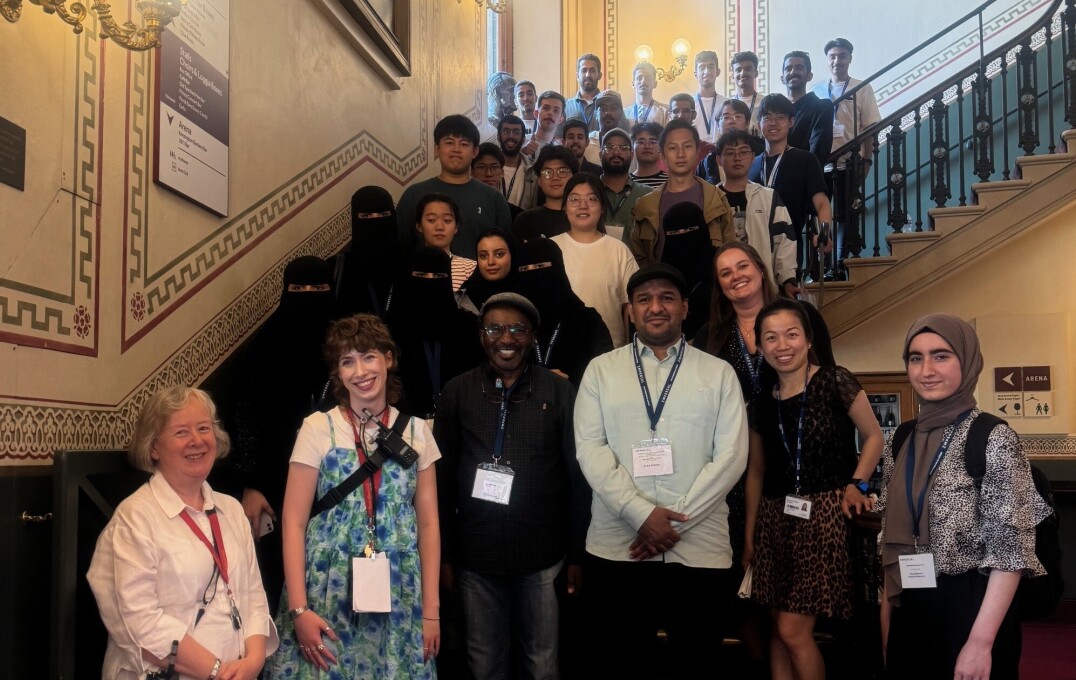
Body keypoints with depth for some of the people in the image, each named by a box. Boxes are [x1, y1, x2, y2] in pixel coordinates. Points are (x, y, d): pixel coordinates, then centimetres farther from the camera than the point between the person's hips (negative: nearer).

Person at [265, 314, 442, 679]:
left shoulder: (416, 431, 2)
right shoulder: (318, 429, -5)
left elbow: (428, 523, 4)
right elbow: (293, 522, -6)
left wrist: (430, 610, 2)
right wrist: (299, 609, -12)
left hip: (398, 600, 2)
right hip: (330, 597, -2)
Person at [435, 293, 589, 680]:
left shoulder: (560, 392, -2)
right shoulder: (458, 392, 2)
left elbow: (578, 476, 0)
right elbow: (442, 475, 4)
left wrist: (578, 554, 0)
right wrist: (444, 552, 2)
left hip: (542, 555, -1)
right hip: (474, 555, 1)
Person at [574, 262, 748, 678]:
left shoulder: (718, 374, 7)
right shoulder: (601, 370, 8)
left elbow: (731, 456, -1)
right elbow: (590, 448, -1)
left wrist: (677, 521, -10)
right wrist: (641, 514, -13)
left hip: (699, 549, 0)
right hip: (617, 547, 0)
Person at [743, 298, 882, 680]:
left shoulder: (835, 382, -6)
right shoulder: (762, 403, 9)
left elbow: (873, 437, 4)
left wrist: (856, 484, -10)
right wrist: (749, 536, 15)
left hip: (824, 514, -5)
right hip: (775, 519, 5)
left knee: (794, 630, -7)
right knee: (779, 630, 8)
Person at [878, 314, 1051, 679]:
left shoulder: (994, 439, -12)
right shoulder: (903, 442, 5)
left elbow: (1010, 549, -15)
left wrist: (980, 641, -20)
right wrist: (886, 612, 8)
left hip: (970, 608, -5)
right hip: (909, 611, 6)